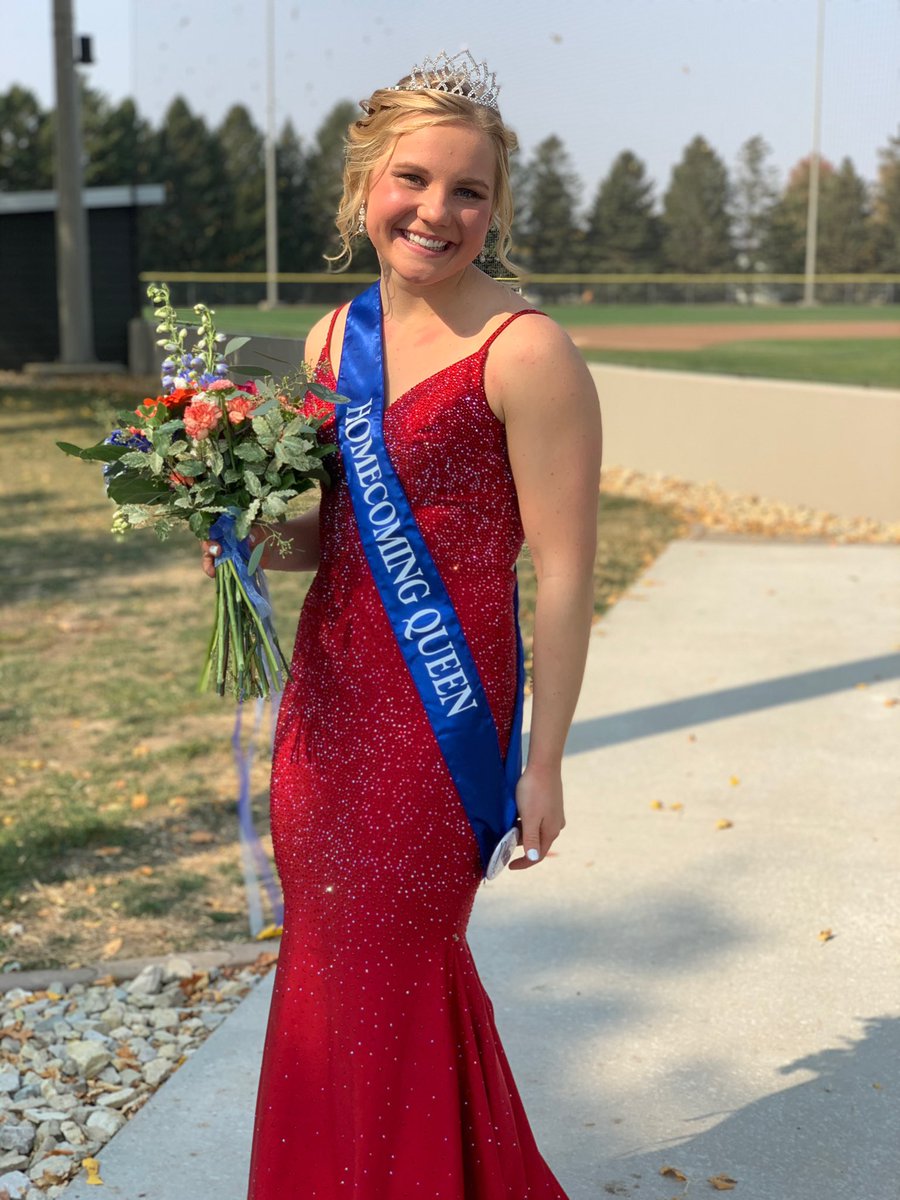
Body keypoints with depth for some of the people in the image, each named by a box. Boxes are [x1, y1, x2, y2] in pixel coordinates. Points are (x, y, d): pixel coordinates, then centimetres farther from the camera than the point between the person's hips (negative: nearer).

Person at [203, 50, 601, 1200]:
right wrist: (261, 540, -2)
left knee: (396, 970, 6)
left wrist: (541, 763, -12)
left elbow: (563, 571, -13)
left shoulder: (523, 352, -14)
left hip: (440, 708, -7)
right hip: (327, 686, 7)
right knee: (328, 951, 17)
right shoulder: (331, 340, 8)